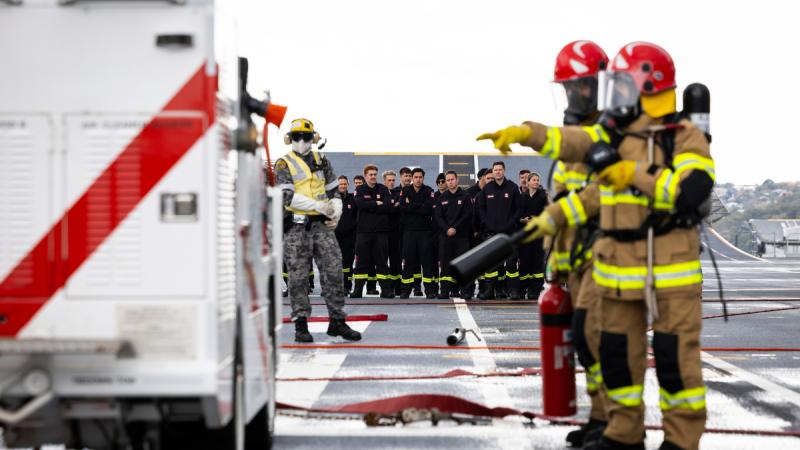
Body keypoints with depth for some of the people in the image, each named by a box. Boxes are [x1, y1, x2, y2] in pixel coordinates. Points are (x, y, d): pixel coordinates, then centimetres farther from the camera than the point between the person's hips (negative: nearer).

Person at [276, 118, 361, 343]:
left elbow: (334, 190, 19)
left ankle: (337, 321, 7)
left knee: (333, 271, -1)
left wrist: (336, 214, 2)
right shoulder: (284, 164, 0)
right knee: (298, 276, -1)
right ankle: (300, 324, 6)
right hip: (296, 225, -4)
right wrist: (319, 206, -16)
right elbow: (287, 197, -12)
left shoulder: (322, 161, 15)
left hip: (322, 224, 4)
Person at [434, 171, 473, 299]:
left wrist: (455, 228, -12)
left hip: (462, 235, -3)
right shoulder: (442, 198, 13)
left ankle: (466, 290, -9)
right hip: (445, 235, 3)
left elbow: (467, 215, -3)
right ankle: (445, 290, 4)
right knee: (446, 263, 1)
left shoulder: (465, 197, 4)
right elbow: (437, 217, 6)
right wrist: (447, 229, -9)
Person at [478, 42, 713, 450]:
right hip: (619, 268, 6)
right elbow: (568, 142, -5)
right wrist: (527, 133, -22)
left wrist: (636, 174, -21)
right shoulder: (612, 135, 10)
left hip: (671, 269, -6)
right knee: (617, 350, 11)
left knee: (676, 354, -3)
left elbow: (693, 190, -22)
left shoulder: (686, 139, -6)